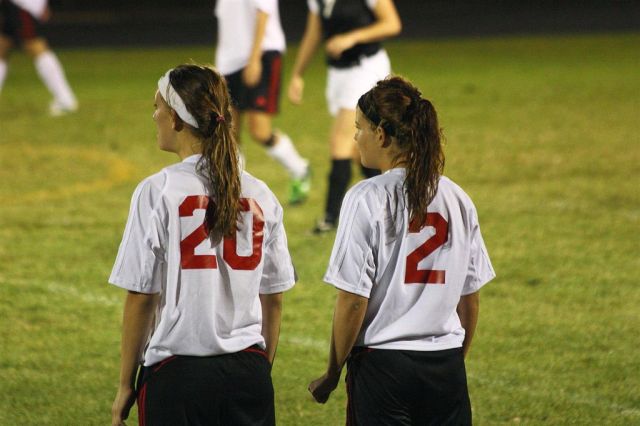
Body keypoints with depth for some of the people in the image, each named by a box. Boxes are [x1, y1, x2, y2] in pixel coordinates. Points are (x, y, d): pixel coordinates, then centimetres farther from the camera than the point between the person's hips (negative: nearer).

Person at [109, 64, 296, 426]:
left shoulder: (158, 192, -9)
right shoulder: (259, 195, 4)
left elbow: (141, 298, -7)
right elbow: (273, 299, 10)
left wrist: (126, 385, 0)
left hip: (178, 372, -4)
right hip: (248, 374, 4)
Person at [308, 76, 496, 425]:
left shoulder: (367, 199, -10)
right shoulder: (457, 199, 5)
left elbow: (352, 301, -11)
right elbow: (470, 298, 11)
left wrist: (332, 376, -2)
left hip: (383, 365, -5)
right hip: (447, 367, 5)